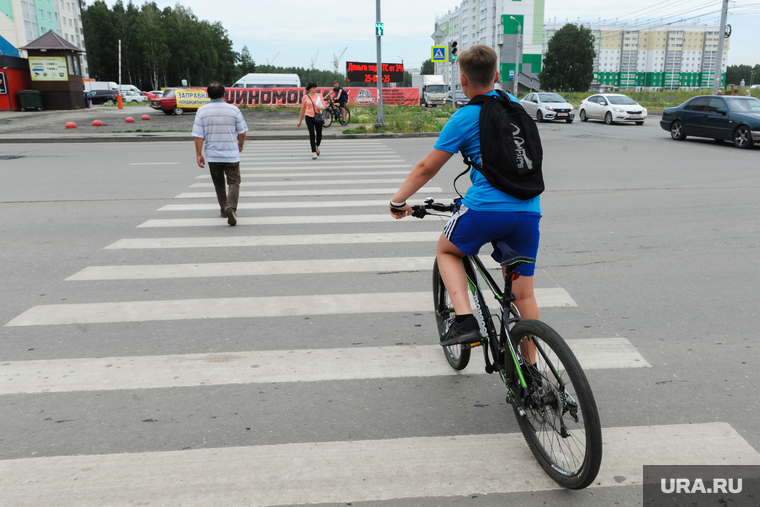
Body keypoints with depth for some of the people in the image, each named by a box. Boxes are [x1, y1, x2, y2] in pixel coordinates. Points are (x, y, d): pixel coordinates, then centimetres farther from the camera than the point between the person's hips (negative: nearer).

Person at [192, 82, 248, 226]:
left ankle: (224, 209, 26)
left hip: (213, 156, 1)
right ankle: (231, 207, -21)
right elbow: (242, 132, 3)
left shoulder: (202, 111, -2)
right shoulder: (233, 110, -2)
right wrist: (241, 144, 22)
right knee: (234, 183, 1)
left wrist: (198, 154, 1)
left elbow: (198, 135, -5)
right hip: (232, 154, -1)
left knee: (219, 184, 17)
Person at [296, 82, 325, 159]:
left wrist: (321, 108, -18)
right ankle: (314, 153, -6)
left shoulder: (319, 96, 5)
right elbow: (303, 109, 9)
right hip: (309, 117, -2)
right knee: (312, 134, -10)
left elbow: (324, 107, 8)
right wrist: (300, 121, 11)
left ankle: (317, 146, 38)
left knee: (319, 134, 6)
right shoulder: (305, 97, 3)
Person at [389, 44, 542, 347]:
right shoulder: (514, 104, 18)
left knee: (446, 250, 23)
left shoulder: (463, 119, 0)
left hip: (486, 208, -5)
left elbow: (426, 168, 4)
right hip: (529, 210, 5)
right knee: (524, 293, 14)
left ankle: (465, 320, 5)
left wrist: (398, 200, 17)